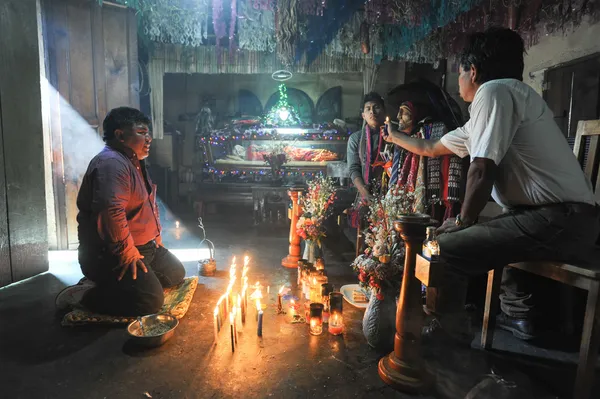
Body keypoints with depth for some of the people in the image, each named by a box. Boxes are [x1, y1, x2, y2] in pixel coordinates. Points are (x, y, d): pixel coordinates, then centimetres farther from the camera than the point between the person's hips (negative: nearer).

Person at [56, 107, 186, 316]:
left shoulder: (135, 163, 15)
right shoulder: (111, 163, -20)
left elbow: (149, 204, 24)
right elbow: (111, 211, -33)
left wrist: (156, 239, 18)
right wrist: (128, 253, -27)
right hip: (108, 255, -11)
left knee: (176, 273, 15)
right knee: (151, 300, -20)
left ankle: (107, 283, 13)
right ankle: (83, 294, -5)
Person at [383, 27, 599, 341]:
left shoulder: (495, 91, -9)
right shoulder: (482, 115, 19)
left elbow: (481, 171, -18)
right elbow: (431, 148, 32)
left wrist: (463, 220, -2)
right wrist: (395, 137, 48)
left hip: (560, 220, -11)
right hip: (565, 220, 11)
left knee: (444, 249, -17)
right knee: (499, 232, 35)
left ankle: (444, 331, 5)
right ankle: (518, 314, 39)